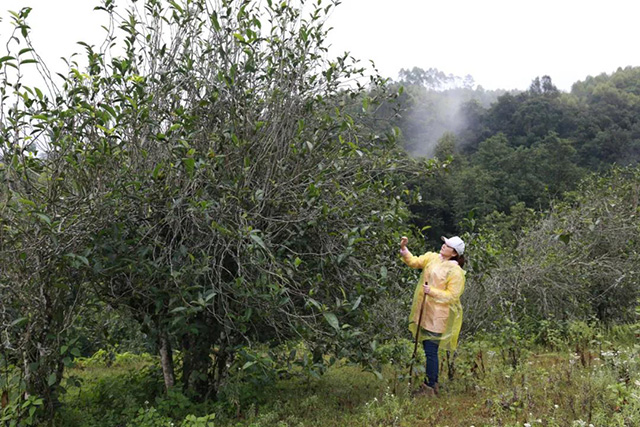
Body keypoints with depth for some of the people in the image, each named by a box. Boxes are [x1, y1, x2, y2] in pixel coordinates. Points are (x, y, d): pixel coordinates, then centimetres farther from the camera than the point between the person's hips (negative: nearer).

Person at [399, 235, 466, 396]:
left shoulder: (456, 271, -11)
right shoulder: (432, 258, 8)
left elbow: (452, 296, -12)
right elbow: (414, 262, 2)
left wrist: (432, 291, -21)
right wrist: (403, 248, -11)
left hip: (437, 317, -7)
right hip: (424, 313, 7)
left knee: (431, 351, -3)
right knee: (429, 349, 16)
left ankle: (430, 386, 9)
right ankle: (433, 383, 29)